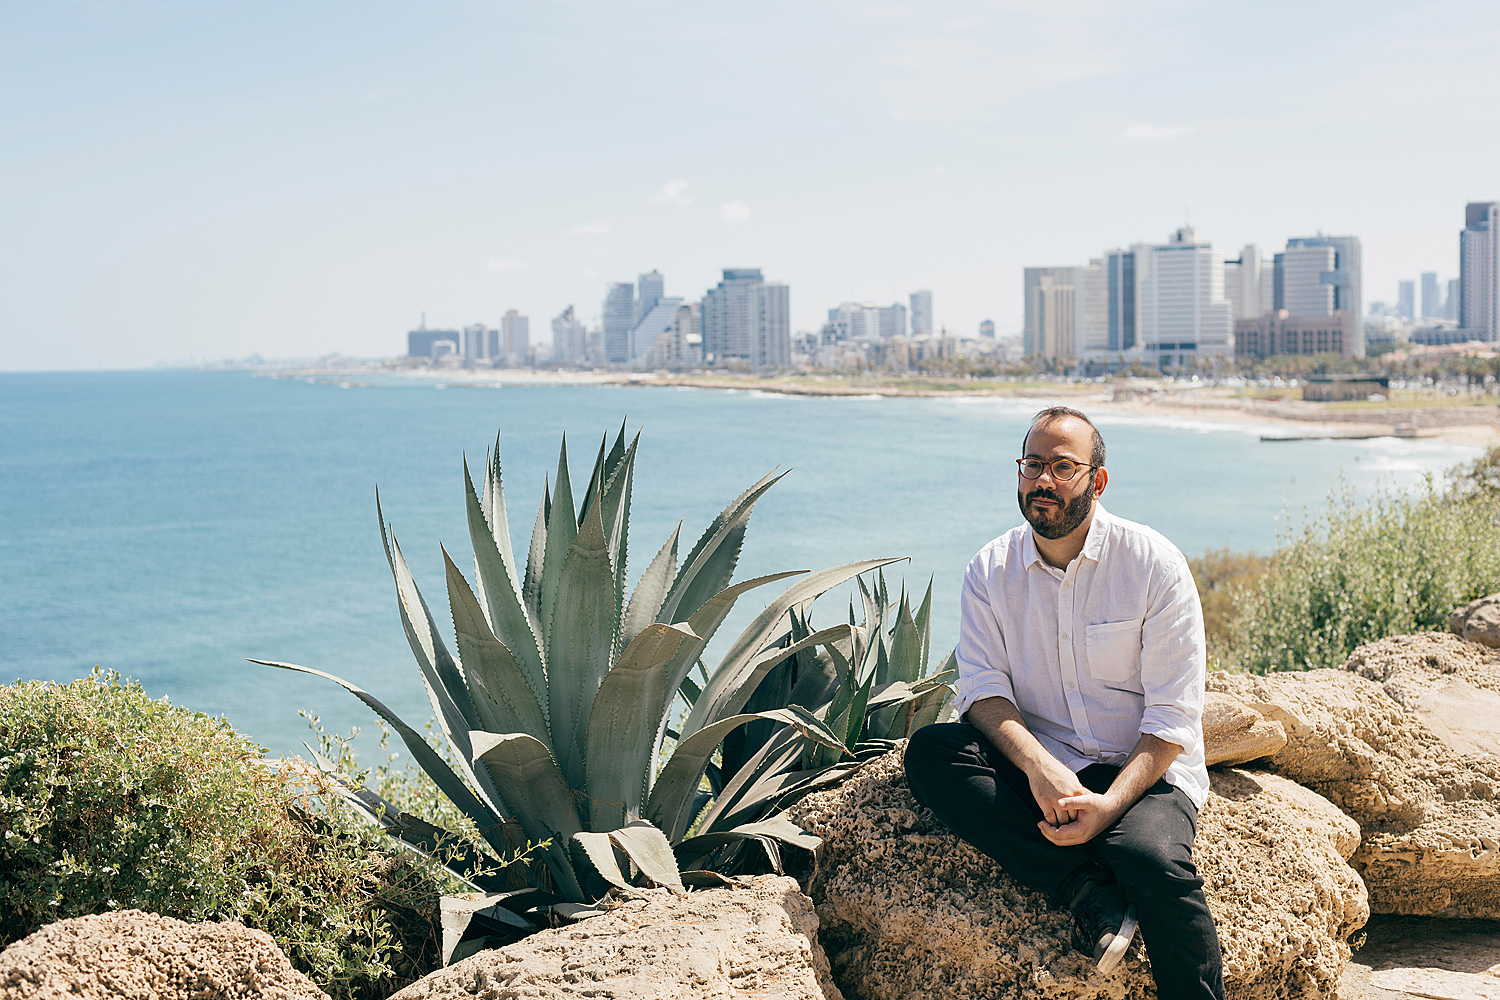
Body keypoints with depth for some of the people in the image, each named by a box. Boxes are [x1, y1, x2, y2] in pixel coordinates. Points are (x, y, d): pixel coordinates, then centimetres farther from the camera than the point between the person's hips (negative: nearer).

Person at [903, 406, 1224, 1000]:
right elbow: (983, 688, -5)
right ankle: (1088, 892, -28)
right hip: (1041, 765, 3)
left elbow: (1173, 715, -8)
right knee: (928, 752, -24)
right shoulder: (991, 571, 4)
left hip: (1143, 770, -3)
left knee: (1151, 858, -35)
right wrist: (1038, 764, -25)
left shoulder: (1155, 565, -6)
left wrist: (1111, 803, -23)